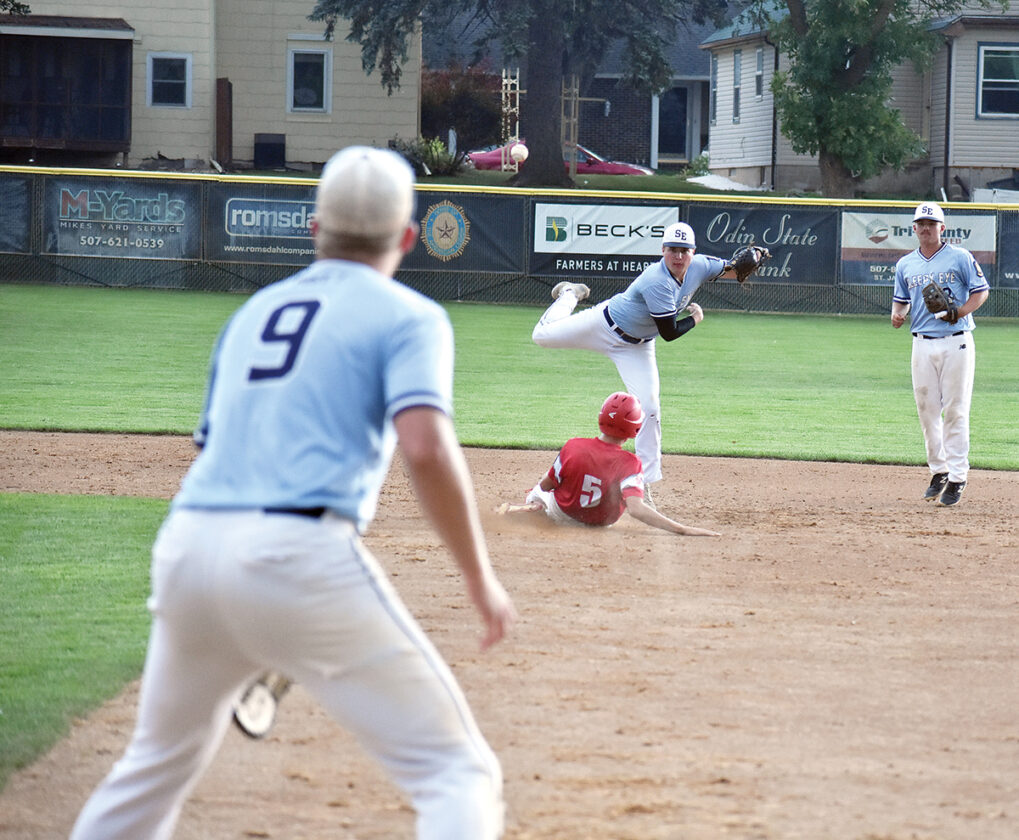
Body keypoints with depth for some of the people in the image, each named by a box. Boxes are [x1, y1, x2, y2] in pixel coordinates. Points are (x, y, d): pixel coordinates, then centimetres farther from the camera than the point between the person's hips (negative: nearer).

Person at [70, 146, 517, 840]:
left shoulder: (252, 313, 25)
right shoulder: (408, 317, 6)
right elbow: (427, 450, -12)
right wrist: (482, 581, -4)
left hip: (186, 549, 6)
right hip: (298, 560, -6)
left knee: (159, 765, 28)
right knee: (458, 774, -3)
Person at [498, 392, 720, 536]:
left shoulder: (573, 447, -30)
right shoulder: (629, 464, -35)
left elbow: (546, 485, -14)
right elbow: (635, 509, -47)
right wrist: (683, 530, -50)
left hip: (563, 514, 0)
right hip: (599, 522, 0)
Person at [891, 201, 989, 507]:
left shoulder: (960, 258, 0)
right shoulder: (905, 264, 12)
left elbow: (981, 291, 1)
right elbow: (900, 299, 19)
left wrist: (959, 312, -17)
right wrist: (897, 315, -4)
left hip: (956, 342, -4)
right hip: (923, 344, 4)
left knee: (955, 410, -6)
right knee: (927, 410, 5)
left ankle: (957, 476, -4)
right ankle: (938, 470, 18)